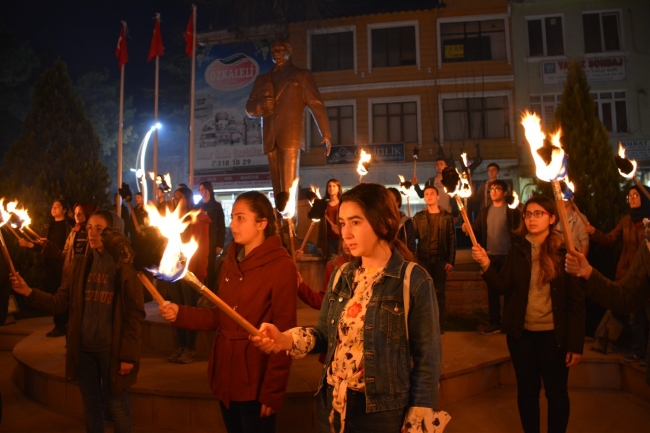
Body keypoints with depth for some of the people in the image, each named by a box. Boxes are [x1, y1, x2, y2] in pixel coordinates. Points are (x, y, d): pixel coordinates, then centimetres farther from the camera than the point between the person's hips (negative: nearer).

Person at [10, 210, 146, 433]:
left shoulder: (125, 268, -12)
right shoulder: (82, 264, 5)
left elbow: (135, 315, -12)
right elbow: (60, 302, 3)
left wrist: (129, 355, -14)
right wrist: (29, 292, -13)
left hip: (111, 350, -5)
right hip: (83, 348, 5)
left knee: (117, 405, 10)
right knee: (91, 406, 19)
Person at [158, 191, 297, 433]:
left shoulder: (281, 266, -15)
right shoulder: (231, 261, 8)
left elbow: (283, 335, -15)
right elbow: (220, 316, 12)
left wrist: (272, 392, -15)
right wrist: (180, 314, -2)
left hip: (254, 381, -7)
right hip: (225, 373, 7)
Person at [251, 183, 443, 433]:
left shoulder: (414, 281, -14)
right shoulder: (342, 277, 3)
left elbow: (426, 358, -10)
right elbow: (325, 335, 5)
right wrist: (285, 340, -12)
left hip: (383, 411, -5)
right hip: (332, 404, 5)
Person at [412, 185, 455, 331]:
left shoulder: (446, 216, 4)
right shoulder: (418, 216, 7)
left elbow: (452, 239, 1)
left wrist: (451, 261, -5)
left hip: (441, 259, 0)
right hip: (423, 259, 1)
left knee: (440, 292, 6)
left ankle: (439, 323, 16)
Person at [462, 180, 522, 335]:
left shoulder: (512, 210, -3)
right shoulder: (485, 212, 12)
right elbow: (477, 230, 7)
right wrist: (468, 229, -14)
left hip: (507, 256, -5)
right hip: (490, 256, 5)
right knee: (492, 290, 10)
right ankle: (495, 323, 21)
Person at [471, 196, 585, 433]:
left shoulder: (564, 251, -8)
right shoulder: (518, 249, 0)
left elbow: (576, 300, -8)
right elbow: (502, 286, -6)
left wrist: (576, 343, -10)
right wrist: (486, 264, -24)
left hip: (553, 334, -2)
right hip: (521, 333, 2)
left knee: (556, 393, 13)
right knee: (526, 390, 16)